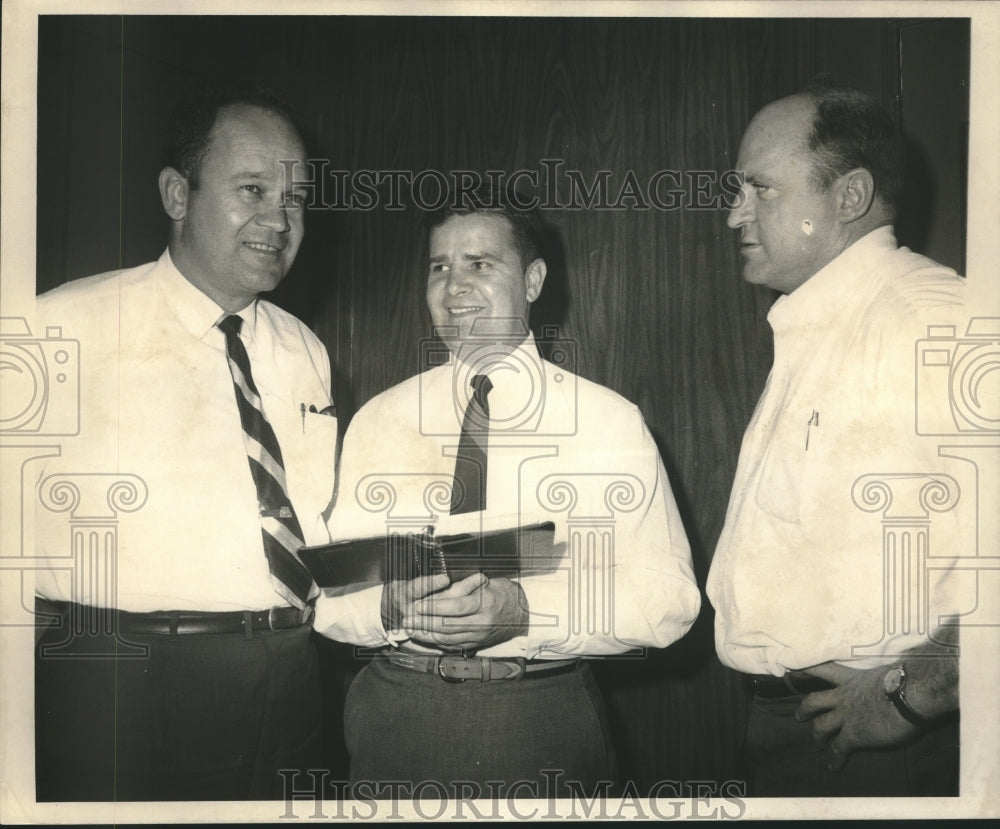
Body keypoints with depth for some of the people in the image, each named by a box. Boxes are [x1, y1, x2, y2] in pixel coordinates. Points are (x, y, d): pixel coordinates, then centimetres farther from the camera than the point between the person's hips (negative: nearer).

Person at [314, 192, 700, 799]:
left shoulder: (609, 422, -3)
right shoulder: (377, 422, 5)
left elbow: (669, 595, -8)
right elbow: (330, 597, 4)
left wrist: (523, 609, -21)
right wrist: (391, 607, -18)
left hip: (544, 725, -2)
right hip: (398, 719, 2)